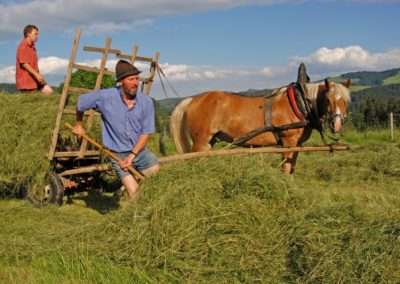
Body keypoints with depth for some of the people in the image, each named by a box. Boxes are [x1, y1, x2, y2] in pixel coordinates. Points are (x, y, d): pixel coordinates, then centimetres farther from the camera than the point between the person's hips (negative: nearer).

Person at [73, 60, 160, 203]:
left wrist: (133, 155, -17)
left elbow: (146, 133, -5)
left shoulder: (146, 102, -8)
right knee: (134, 193, -13)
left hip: (140, 151, 3)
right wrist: (78, 125, 21)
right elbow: (81, 102, 5)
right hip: (118, 154, -3)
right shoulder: (105, 97, -13)